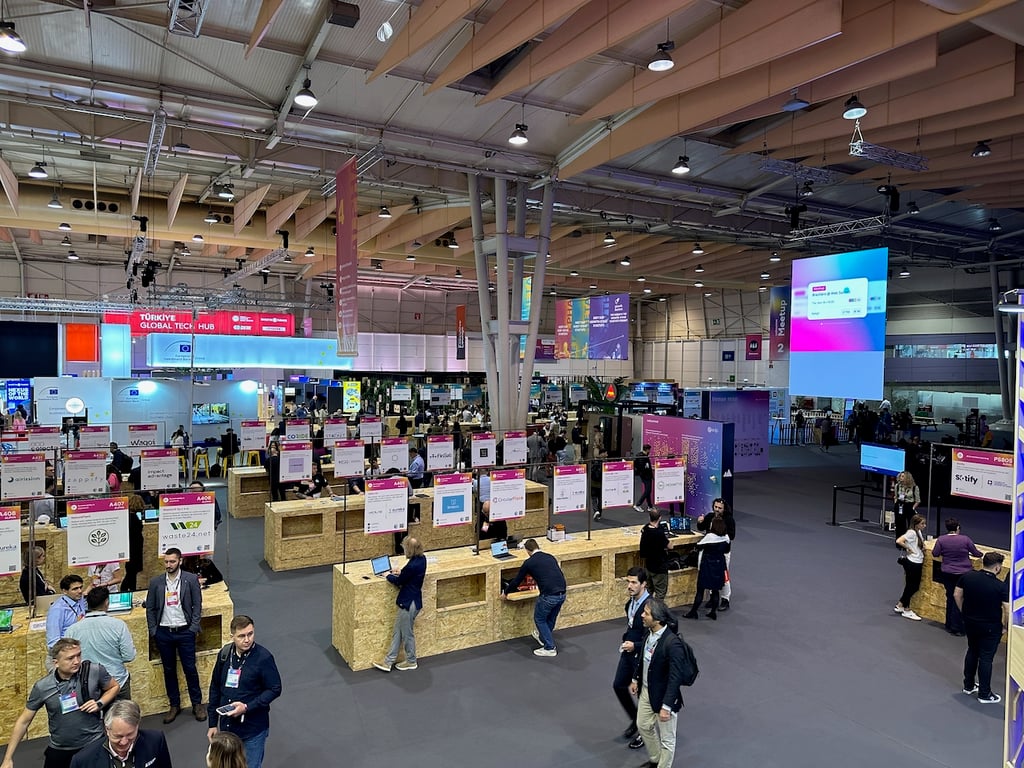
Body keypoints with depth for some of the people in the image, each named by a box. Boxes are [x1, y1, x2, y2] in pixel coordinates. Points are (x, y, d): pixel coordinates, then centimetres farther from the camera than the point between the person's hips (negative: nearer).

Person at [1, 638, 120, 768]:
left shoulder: (95, 671, -16)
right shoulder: (42, 687, -13)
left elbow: (114, 687, 3)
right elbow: (23, 722, -2)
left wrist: (100, 703, -15)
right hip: (59, 749, 1)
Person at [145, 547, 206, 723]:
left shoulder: (191, 579, -6)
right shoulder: (155, 582, 0)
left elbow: (197, 605, -3)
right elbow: (150, 608, 6)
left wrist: (193, 628, -8)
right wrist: (153, 631, 0)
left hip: (185, 631, -2)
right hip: (163, 632, 2)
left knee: (190, 669, 3)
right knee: (169, 670, 12)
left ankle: (197, 704, 17)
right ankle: (174, 705, 26)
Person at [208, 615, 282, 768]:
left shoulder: (264, 657, -18)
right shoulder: (225, 654, -4)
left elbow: (274, 689, -13)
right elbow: (215, 687, 7)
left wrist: (247, 707, -22)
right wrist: (213, 723, 9)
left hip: (254, 728, -4)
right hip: (227, 725, 4)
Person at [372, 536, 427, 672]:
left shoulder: (412, 565, -30)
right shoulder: (421, 559, -2)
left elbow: (399, 581, -13)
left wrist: (389, 575, 3)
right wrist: (400, 572, 8)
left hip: (409, 603, -9)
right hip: (413, 600, 9)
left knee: (407, 634, 11)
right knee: (397, 632, 17)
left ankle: (411, 662, 31)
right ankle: (388, 662, 26)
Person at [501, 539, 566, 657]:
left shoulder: (529, 562, 3)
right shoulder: (550, 557, 18)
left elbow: (517, 581, 12)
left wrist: (505, 593, 30)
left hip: (549, 595, -6)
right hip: (562, 594, 6)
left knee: (539, 619, 17)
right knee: (550, 618, 29)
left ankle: (549, 648, 17)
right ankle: (543, 637, 49)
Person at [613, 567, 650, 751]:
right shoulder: (631, 600, -3)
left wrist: (635, 646, -30)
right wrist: (626, 639, 8)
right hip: (628, 652, 8)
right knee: (619, 685, 19)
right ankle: (635, 720, 41)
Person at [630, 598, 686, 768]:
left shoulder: (672, 643, -32)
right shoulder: (649, 632, -9)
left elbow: (675, 677, -27)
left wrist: (666, 706, -25)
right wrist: (635, 679, 18)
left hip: (663, 696, -8)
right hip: (646, 691, 8)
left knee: (666, 739, 13)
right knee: (643, 725, 27)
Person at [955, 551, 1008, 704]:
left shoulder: (967, 576, -8)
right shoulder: (1002, 586, -21)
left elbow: (957, 595, 1)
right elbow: (1008, 610, -20)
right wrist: (1005, 626, -3)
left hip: (970, 622, 5)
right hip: (991, 627, -4)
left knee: (972, 651, 22)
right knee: (986, 658, 7)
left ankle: (968, 685, 33)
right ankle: (984, 694, 18)